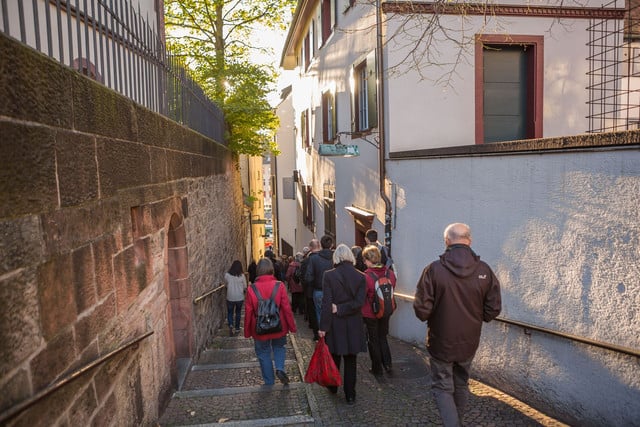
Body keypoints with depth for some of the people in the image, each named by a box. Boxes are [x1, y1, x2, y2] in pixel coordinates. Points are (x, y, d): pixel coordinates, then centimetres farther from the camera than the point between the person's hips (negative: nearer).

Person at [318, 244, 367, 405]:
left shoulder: (329, 275, -13)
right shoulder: (361, 277, -6)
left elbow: (327, 303, -14)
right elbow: (359, 302, -13)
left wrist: (323, 327, -9)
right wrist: (342, 309, -8)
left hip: (335, 324, -1)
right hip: (354, 325, 1)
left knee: (334, 357, 18)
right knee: (351, 361, 12)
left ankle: (333, 386, 37)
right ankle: (350, 395, 18)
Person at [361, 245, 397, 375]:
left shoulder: (366, 276, -26)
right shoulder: (390, 273, -9)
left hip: (370, 314, -4)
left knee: (373, 341, 13)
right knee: (383, 338, 24)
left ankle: (377, 369, 24)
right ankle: (387, 364, 23)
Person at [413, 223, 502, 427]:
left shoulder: (434, 269, -19)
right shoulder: (484, 270, -10)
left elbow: (421, 310, -19)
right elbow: (493, 309, -5)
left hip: (441, 341, -3)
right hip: (469, 342, 4)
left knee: (442, 387, 11)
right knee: (461, 385, 23)